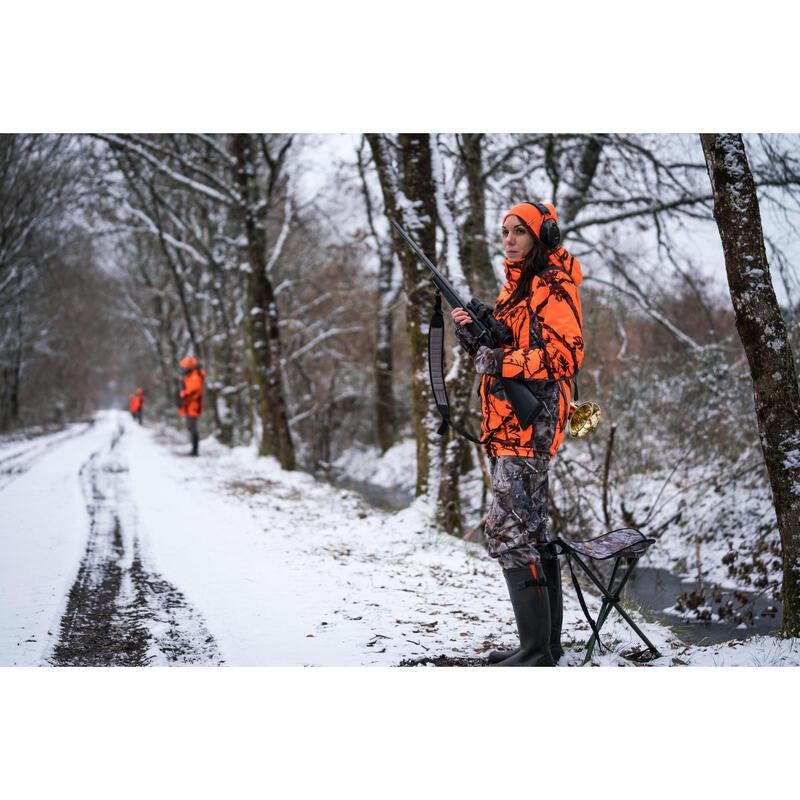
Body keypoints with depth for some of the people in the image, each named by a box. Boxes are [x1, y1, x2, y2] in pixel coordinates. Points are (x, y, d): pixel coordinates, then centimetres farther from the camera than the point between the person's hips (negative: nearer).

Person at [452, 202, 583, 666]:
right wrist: (473, 335, 5)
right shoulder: (516, 287, 20)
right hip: (510, 426, 10)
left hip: (529, 424, -10)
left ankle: (537, 651, -10)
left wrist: (502, 362, -20)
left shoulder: (553, 287, -10)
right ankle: (547, 642, 21)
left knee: (510, 531, -14)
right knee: (533, 530, 13)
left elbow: (567, 356, -20)